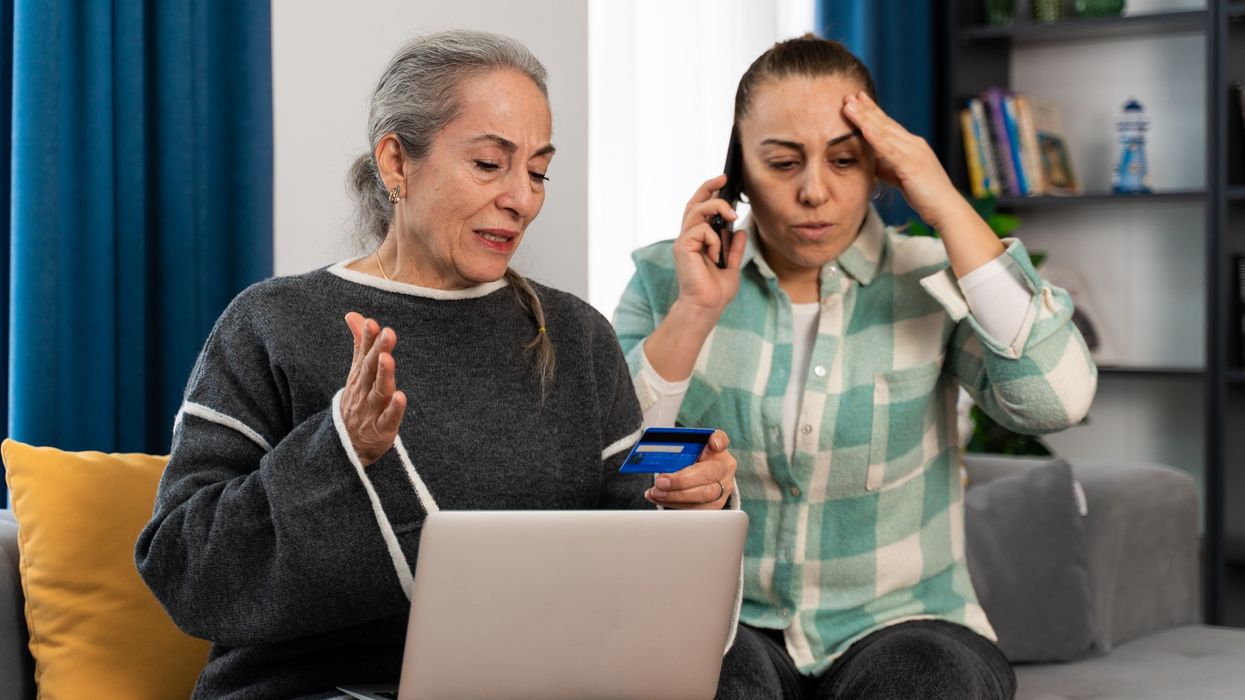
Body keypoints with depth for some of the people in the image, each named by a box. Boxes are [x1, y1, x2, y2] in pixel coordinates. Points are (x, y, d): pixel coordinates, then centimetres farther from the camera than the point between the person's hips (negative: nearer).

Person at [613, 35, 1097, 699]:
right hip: (730, 626, 0)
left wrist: (949, 209, -15)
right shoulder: (665, 278, 2)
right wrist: (693, 314, -15)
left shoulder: (930, 282, 0)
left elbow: (1055, 401, -17)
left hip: (902, 623, 1)